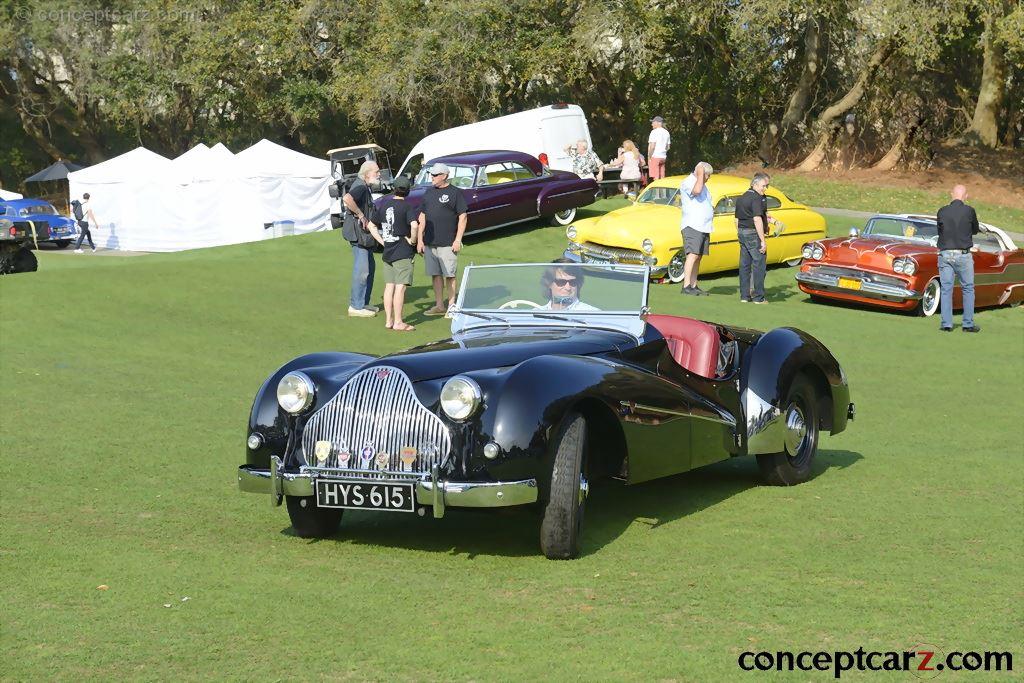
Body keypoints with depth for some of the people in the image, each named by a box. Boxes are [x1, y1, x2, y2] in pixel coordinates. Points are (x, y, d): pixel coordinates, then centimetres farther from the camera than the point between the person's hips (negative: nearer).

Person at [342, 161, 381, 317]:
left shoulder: (365, 187, 16)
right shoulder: (360, 186, -17)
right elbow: (347, 199, -37)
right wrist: (360, 215, -28)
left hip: (363, 232, 11)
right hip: (357, 232, -11)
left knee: (370, 266, 17)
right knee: (362, 269, -8)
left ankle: (363, 303, 25)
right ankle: (356, 306, -4)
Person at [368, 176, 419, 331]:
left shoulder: (383, 204, 7)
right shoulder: (407, 206, -11)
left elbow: (371, 226, 14)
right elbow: (414, 225, -27)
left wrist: (382, 242, 13)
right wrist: (412, 240, -12)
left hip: (387, 252, 6)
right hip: (403, 252, -6)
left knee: (389, 286, 11)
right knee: (400, 287, -4)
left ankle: (388, 320, 15)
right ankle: (398, 322, -4)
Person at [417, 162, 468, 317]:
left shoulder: (455, 193, -5)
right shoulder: (429, 192, 13)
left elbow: (463, 217, -6)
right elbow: (422, 217, 16)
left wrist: (458, 240, -12)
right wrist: (419, 239, 10)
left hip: (448, 244, -6)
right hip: (429, 243, 6)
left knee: (449, 275, -1)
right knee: (435, 274, 9)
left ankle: (451, 306, 8)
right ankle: (439, 306, 16)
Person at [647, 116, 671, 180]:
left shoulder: (654, 132, -10)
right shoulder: (666, 132, 14)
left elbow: (652, 146, -16)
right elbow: (668, 147, 18)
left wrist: (649, 157, -10)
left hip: (655, 156, -8)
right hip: (663, 157, 8)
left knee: (655, 177, -8)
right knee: (662, 178, 9)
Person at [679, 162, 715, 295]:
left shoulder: (702, 184, 21)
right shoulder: (687, 182, -8)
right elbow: (696, 191, -30)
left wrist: (711, 209, 13)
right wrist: (700, 174, -17)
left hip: (704, 227, 9)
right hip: (692, 225, -9)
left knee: (698, 258, 7)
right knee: (692, 255, -18)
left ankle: (694, 286, 8)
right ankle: (686, 286, -22)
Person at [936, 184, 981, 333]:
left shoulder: (942, 211, 0)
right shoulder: (969, 211, -6)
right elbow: (975, 230, 9)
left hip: (945, 254, 2)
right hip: (963, 254, -2)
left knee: (945, 289, 4)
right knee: (968, 289, 8)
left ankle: (946, 323, 2)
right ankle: (968, 324, 7)